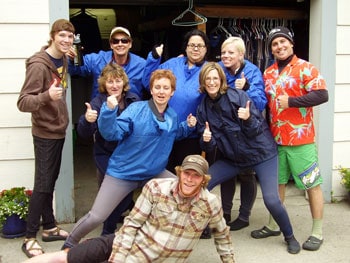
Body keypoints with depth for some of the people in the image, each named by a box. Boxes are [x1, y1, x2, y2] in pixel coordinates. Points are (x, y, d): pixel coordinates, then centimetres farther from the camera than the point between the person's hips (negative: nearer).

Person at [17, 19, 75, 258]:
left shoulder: (63, 60, 5)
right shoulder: (39, 65, -21)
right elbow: (23, 103, -25)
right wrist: (47, 96, -40)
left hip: (58, 130, 8)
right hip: (45, 133, -8)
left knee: (51, 182, 15)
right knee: (43, 185, -5)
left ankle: (49, 227, 25)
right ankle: (30, 238, 5)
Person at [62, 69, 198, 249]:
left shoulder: (172, 116, 3)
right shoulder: (136, 109, -16)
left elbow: (173, 135, 24)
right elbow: (112, 133, -25)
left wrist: (188, 126, 6)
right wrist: (109, 110, -41)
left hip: (154, 173, 6)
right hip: (123, 173, -6)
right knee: (96, 217, -10)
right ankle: (70, 244, 19)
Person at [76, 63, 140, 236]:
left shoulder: (134, 100, -5)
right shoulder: (98, 103, -13)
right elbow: (84, 134, -20)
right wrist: (87, 120, -40)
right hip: (106, 155, -3)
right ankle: (107, 232, 2)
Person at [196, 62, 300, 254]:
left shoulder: (238, 96, -17)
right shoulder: (203, 108, -3)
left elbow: (257, 129, -17)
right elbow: (209, 146, 0)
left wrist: (248, 119, -37)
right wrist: (207, 141, -22)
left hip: (261, 153, -4)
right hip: (232, 157, 5)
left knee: (271, 200, -16)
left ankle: (290, 237, 12)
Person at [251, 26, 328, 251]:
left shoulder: (305, 68, -8)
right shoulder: (268, 73, 11)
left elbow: (322, 95, -18)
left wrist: (291, 102, -22)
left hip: (301, 139, -6)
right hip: (275, 138, 6)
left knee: (312, 184, 2)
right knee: (276, 182, 15)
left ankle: (317, 232, 12)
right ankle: (273, 225, 30)